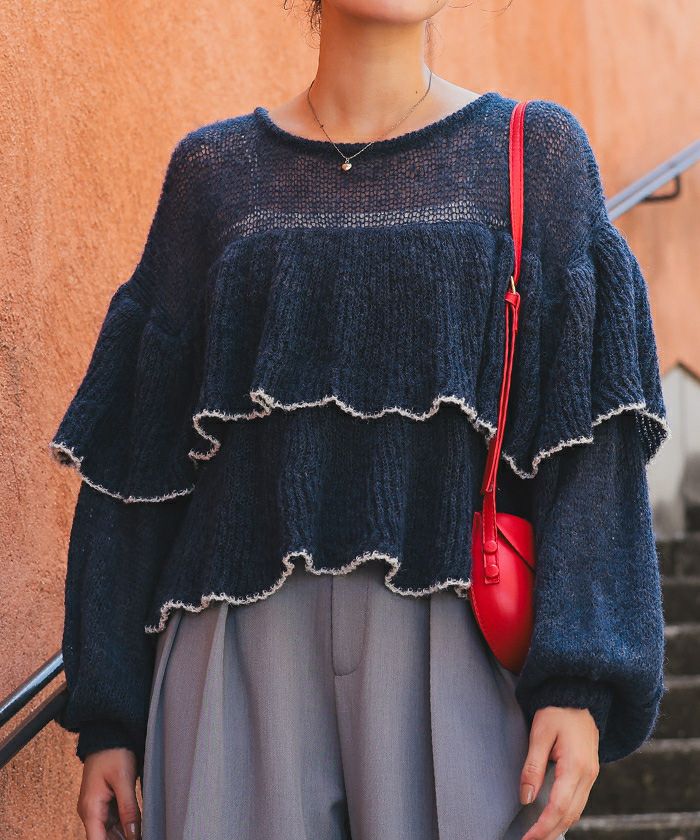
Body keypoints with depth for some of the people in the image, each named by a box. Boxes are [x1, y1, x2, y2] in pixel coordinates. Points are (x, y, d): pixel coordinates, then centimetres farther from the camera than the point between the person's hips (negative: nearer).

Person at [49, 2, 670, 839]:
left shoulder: (535, 152, 8)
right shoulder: (214, 169, 11)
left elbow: (593, 443, -1)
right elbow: (136, 453, 10)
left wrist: (580, 683, -13)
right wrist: (104, 716, 5)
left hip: (456, 653, -1)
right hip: (246, 649, 1)